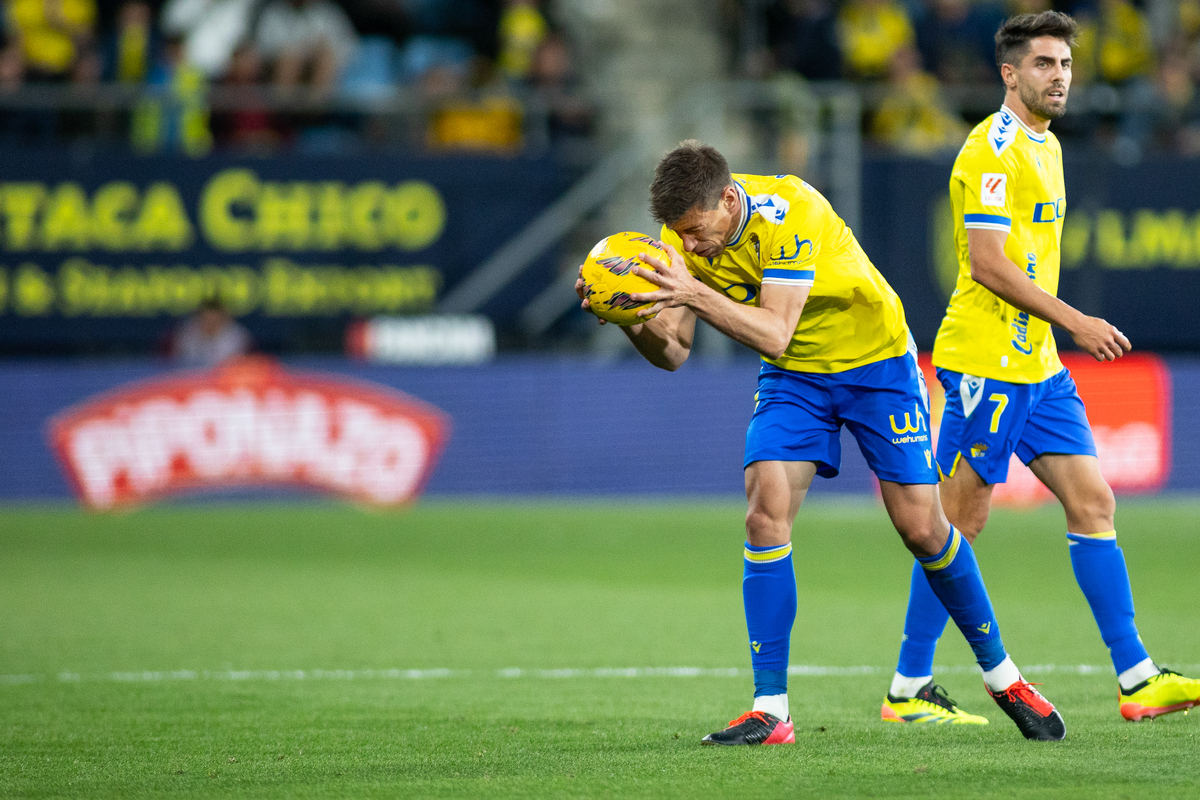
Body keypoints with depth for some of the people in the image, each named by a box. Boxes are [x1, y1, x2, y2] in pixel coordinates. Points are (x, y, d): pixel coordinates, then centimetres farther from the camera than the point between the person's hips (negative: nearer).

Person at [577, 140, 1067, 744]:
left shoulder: (789, 211, -32)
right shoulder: (684, 236, -14)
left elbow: (774, 334, -37)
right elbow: (672, 353, -12)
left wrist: (694, 292, -48)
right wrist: (632, 319, -33)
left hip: (876, 359, -4)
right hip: (793, 376, 4)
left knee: (921, 527, -4)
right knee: (765, 512, -16)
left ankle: (1001, 676, 18)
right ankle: (770, 711, -12)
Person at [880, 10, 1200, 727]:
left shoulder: (1045, 146, 18)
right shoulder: (994, 147, -13)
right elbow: (987, 263, -20)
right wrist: (1074, 321, -19)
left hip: (1037, 365, 9)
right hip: (986, 364, -9)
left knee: (1093, 503, 3)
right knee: (963, 520, -5)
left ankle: (1138, 681, 3)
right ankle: (909, 689, 3)